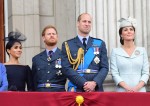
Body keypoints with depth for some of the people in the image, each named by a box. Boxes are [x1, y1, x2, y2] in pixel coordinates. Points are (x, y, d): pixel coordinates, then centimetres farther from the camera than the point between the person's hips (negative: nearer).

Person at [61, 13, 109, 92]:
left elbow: (104, 67, 7)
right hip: (76, 89, -2)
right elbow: (66, 68, -3)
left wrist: (95, 83, -11)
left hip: (96, 89, 2)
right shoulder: (67, 45, 7)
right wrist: (84, 84, -13)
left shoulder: (100, 44, 13)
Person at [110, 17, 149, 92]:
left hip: (140, 90, 1)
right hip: (122, 91, -1)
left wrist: (137, 87, -10)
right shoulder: (115, 51, 5)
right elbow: (114, 74, -2)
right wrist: (127, 88, -14)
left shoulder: (142, 51, 9)